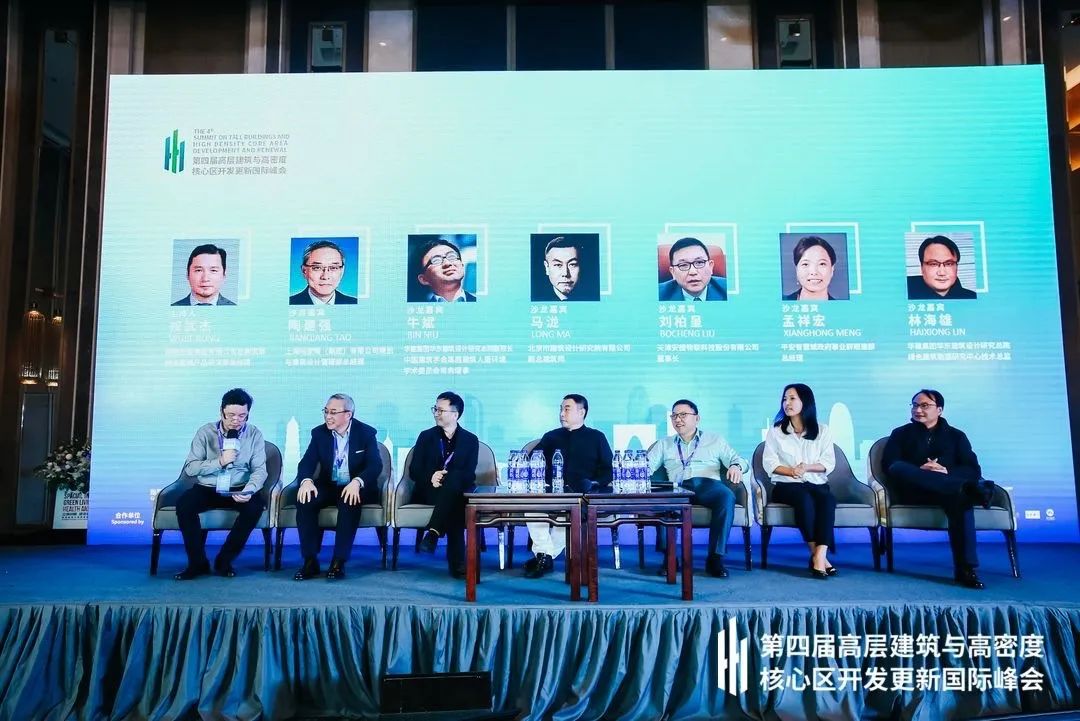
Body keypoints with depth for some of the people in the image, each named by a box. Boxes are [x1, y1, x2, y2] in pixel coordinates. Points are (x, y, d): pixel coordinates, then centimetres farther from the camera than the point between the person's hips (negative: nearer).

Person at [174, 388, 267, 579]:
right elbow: (190, 468, -8)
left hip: (238, 490, 0)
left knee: (256, 505, -30)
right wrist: (220, 461, -22)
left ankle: (224, 560, -13)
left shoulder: (255, 435, -1)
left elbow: (259, 470, -8)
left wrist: (249, 490, -28)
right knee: (183, 504, -28)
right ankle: (198, 562, -12)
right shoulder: (205, 432, -2)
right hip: (206, 489, 1)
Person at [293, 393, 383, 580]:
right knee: (304, 499, -27)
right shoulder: (319, 433, 4)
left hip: (355, 488, -3)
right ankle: (310, 561, -21)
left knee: (349, 501, -37)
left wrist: (357, 482, -36)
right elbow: (306, 463, -3)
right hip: (328, 486, 3)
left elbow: (375, 465, -15)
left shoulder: (366, 433, -5)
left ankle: (339, 561, -29)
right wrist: (306, 480, -28)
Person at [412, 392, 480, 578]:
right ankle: (457, 562, -38)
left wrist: (445, 477, -21)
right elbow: (414, 470, 6)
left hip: (457, 490, 0)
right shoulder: (426, 436, 15)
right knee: (454, 506, -36)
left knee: (453, 482, -39)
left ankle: (433, 533, -42)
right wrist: (431, 477, -17)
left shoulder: (470, 440, 11)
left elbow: (469, 474, -1)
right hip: (428, 491, 0)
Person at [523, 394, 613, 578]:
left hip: (583, 495, -2)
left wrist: (593, 483, -9)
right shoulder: (551, 437, 25)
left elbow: (608, 470, 11)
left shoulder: (596, 437, 18)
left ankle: (545, 556, -25)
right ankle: (544, 554, -26)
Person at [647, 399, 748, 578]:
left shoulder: (715, 440, 25)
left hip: (708, 485, 0)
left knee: (727, 496, -36)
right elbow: (646, 465, 17)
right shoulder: (664, 444, 28)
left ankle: (715, 558, -30)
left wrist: (736, 466, -8)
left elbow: (738, 459, 17)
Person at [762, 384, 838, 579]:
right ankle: (817, 554, -30)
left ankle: (819, 556, -42)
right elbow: (769, 462, 3)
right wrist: (790, 471, -15)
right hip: (786, 484, -1)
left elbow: (829, 463, 4)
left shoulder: (822, 431, 14)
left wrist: (807, 467, -15)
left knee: (827, 498, -34)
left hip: (816, 483, 1)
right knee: (803, 498, -36)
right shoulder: (775, 431, 13)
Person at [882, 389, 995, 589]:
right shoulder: (901, 433, 19)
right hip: (911, 492, 0)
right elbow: (888, 464, 2)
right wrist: (919, 472, -16)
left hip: (945, 492, 0)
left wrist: (947, 472, -15)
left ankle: (965, 568, -40)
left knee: (961, 497, -37)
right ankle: (969, 488, -44)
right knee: (898, 467, -33)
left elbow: (973, 470, 6)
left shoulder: (956, 436, 20)